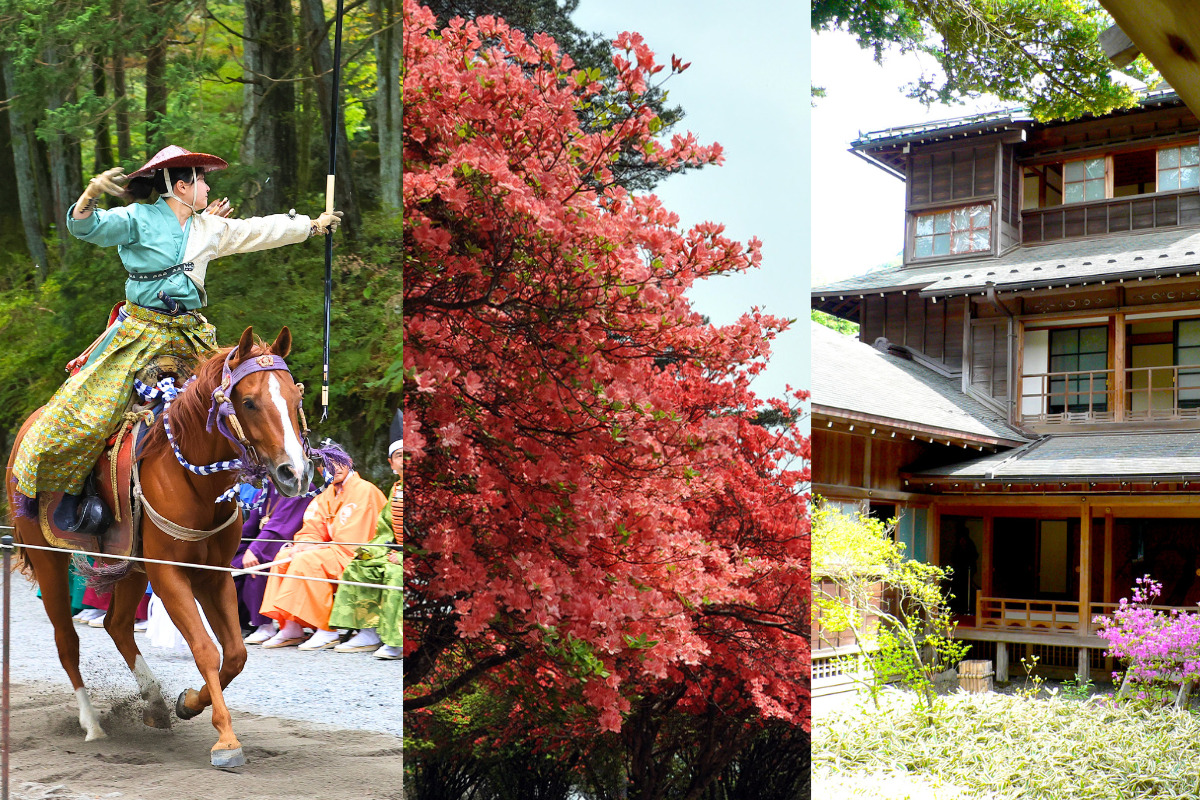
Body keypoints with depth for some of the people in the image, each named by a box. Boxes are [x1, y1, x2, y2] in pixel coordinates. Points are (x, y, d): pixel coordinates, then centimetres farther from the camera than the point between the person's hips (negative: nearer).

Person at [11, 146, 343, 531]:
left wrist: (313, 224, 25)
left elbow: (260, 231, 20)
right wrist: (91, 194, -37)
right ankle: (72, 489, 8)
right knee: (91, 415, -13)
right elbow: (85, 227, -16)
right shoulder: (139, 218, -6)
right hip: (141, 331, -5)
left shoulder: (209, 228, 11)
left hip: (191, 334, 5)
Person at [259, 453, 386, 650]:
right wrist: (300, 545, -13)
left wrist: (313, 548, -17)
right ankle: (291, 628, -8)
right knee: (283, 557, -6)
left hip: (356, 555, -9)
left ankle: (327, 630, -24)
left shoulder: (364, 490, -13)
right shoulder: (326, 495, 14)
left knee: (306, 561, -28)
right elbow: (312, 531, 10)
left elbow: (350, 541, -19)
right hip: (333, 550, 9)